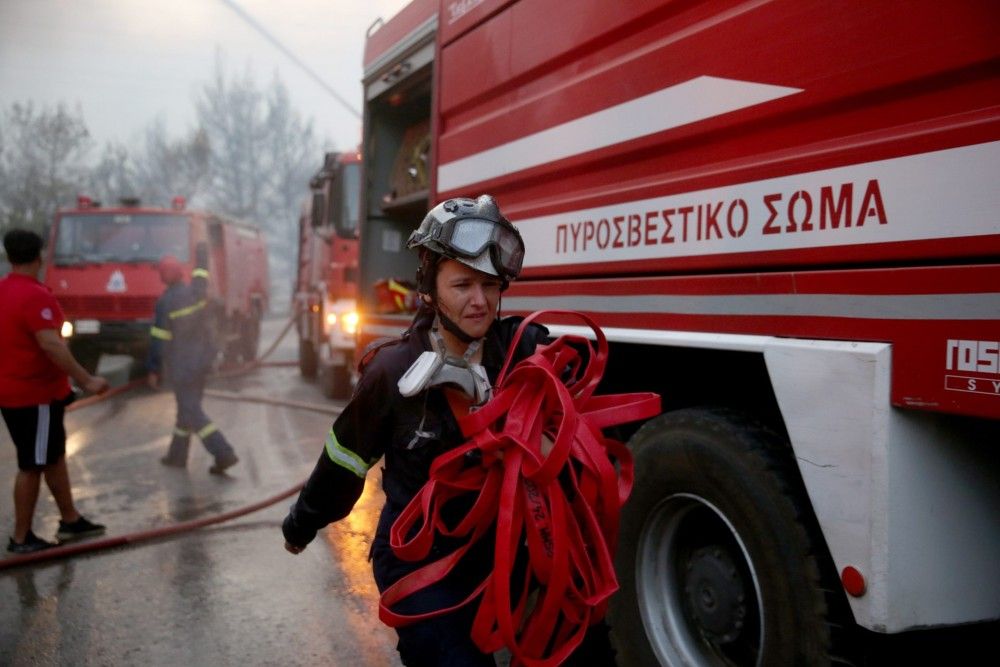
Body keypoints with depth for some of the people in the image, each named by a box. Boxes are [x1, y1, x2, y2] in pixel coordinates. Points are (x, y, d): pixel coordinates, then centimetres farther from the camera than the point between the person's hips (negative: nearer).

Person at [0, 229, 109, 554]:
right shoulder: (35, 296, -20)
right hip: (35, 395, -9)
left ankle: (70, 521, 27)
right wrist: (86, 380, -28)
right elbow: (50, 345, -29)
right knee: (32, 465, 1)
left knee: (54, 455, 18)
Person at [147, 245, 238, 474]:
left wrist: (153, 369, -5)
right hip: (202, 359, 7)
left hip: (181, 365, -7)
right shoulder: (196, 292, 0)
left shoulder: (165, 302, -15)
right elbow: (201, 274, 24)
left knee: (192, 413, -5)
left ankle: (224, 453, -15)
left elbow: (159, 339, -13)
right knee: (188, 407, 17)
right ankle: (177, 455, 27)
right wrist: (202, 253, 41)